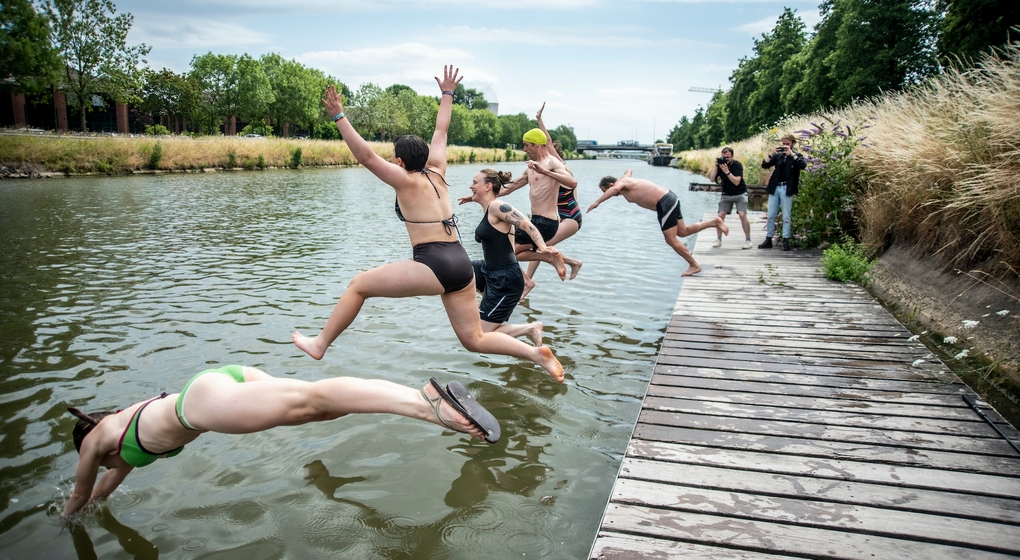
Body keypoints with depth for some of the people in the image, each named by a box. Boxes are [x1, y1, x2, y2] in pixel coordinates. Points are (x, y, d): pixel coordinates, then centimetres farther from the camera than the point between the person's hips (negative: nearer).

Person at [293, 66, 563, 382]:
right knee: (474, 340, 13)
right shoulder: (436, 172, 15)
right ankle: (536, 353, -1)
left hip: (433, 266, -7)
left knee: (358, 285, 8)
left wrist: (339, 117, -12)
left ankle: (320, 344, 16)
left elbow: (366, 156, -11)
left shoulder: (406, 181, -2)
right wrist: (447, 94, 38)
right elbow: (441, 132, 27)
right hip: (462, 264, 7)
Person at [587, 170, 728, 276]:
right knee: (683, 231, 18)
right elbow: (628, 171, 40)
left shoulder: (621, 183, -11)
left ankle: (694, 265, 4)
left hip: (665, 203, -10)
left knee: (671, 240, -3)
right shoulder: (625, 179, 15)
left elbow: (615, 189, -37)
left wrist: (597, 202, -37)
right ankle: (715, 222, 16)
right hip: (669, 198, 10)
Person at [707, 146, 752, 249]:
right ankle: (718, 239, 4)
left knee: (742, 215, -17)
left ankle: (748, 240, -6)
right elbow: (712, 179, -13)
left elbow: (737, 182, -27)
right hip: (726, 195, 3)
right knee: (720, 215, -9)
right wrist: (716, 167, -23)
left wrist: (727, 171, -34)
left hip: (740, 194, -3)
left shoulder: (737, 165, -16)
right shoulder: (720, 164, -5)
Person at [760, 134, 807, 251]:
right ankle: (768, 240, 11)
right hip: (774, 188, 3)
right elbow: (764, 165, 3)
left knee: (786, 217, -1)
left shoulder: (796, 156, 6)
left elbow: (803, 165, -15)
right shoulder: (778, 155, 13)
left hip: (787, 189, -3)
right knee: (771, 216, 5)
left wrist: (791, 153, -15)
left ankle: (786, 241, 2)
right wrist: (772, 153, -8)